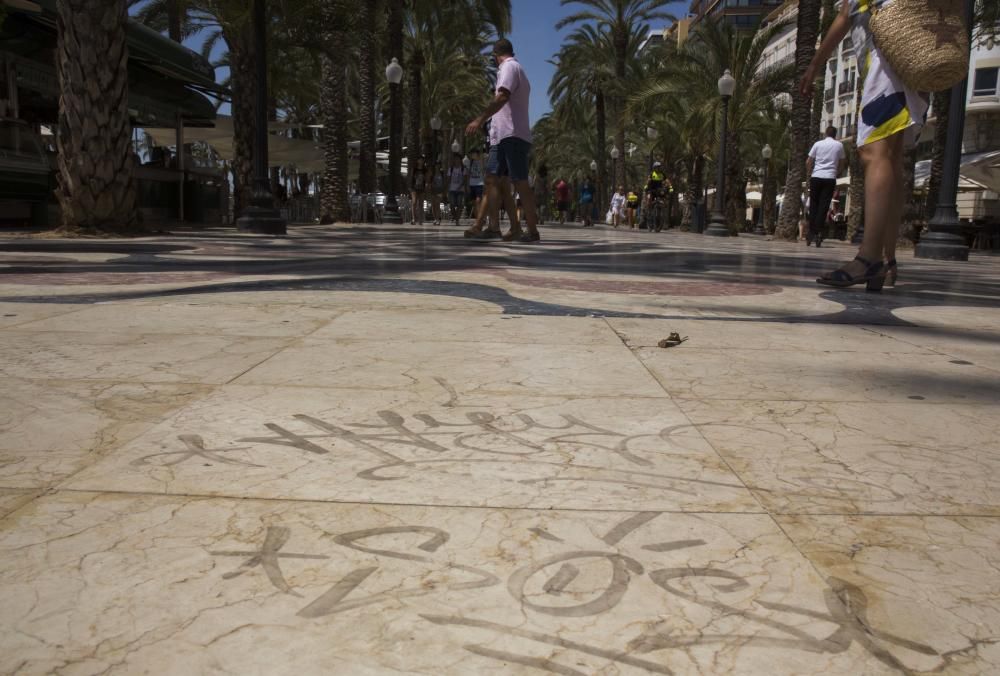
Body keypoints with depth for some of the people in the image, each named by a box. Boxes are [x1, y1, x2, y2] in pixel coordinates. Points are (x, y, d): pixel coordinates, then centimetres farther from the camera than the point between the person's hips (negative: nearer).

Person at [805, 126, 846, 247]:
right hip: (830, 178, -1)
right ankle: (818, 233, -8)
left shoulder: (818, 144, 6)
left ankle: (811, 234, 5)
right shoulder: (839, 145, 7)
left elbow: (808, 162, 5)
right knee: (823, 207, -2)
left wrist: (809, 174, 17)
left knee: (813, 205, 7)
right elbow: (842, 163, 15)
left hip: (816, 177, 1)